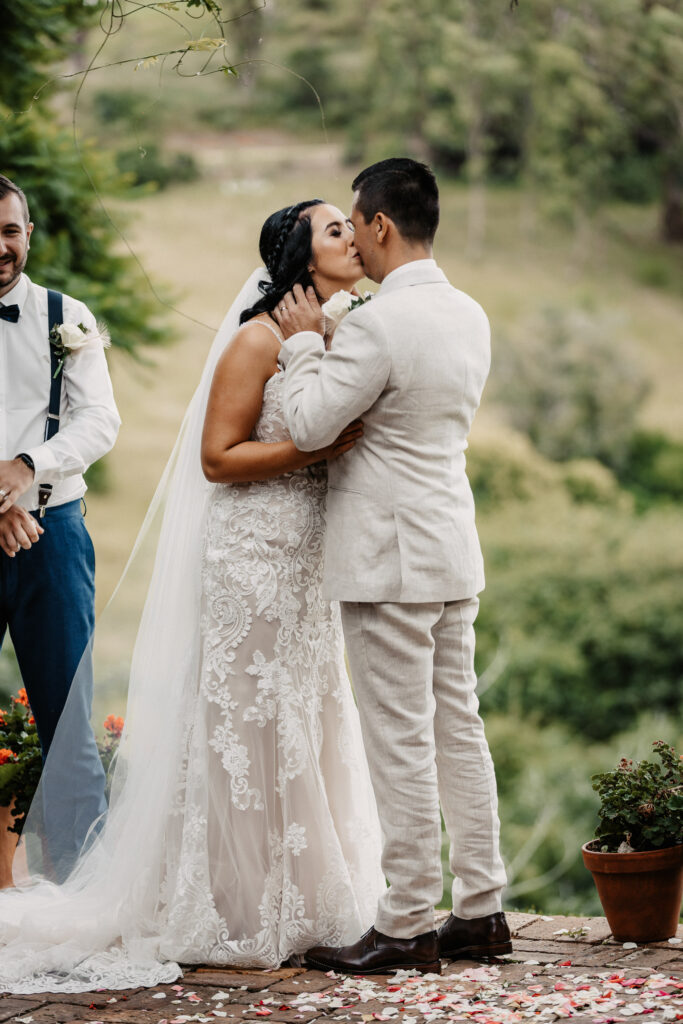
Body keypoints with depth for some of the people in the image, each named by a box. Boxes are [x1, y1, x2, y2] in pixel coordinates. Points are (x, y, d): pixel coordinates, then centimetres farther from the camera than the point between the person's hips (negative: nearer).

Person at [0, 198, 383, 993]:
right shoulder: (258, 339, -11)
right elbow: (216, 457, -12)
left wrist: (355, 446, 2)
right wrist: (308, 451, -19)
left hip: (310, 563, 8)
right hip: (252, 561, -8)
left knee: (309, 731, 9)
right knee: (251, 734, -3)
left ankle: (306, 908, 17)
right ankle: (242, 921, 5)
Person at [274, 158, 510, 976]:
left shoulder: (377, 325, -18)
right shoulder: (469, 316, 10)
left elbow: (309, 427, -15)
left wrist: (303, 341, -2)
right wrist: (327, 341, 22)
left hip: (390, 559, -9)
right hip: (453, 549, 9)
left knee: (401, 743, -3)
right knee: (458, 729, 12)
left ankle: (406, 928, 2)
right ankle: (480, 912, 18)